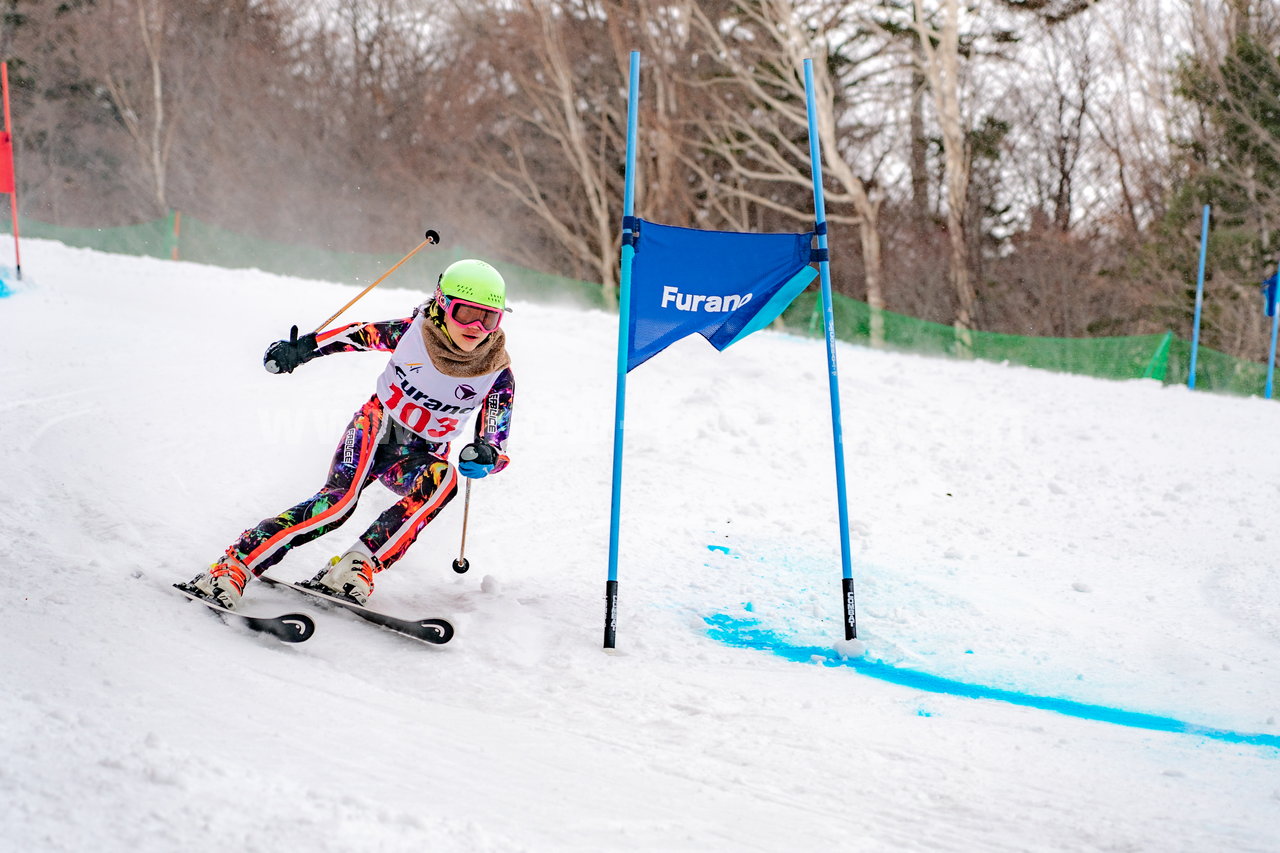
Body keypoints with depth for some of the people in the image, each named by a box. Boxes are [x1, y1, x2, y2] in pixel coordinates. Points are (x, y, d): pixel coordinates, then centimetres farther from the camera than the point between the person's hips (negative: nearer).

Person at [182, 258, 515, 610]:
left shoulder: (498, 375, -14)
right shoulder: (413, 331, -15)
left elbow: (497, 445, -14)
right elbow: (360, 334, 2)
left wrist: (485, 456, -38)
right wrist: (301, 349, -6)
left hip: (420, 454, 2)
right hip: (378, 424, -2)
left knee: (442, 479, -35)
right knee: (339, 499, -30)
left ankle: (356, 567, -39)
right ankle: (232, 567, -33)